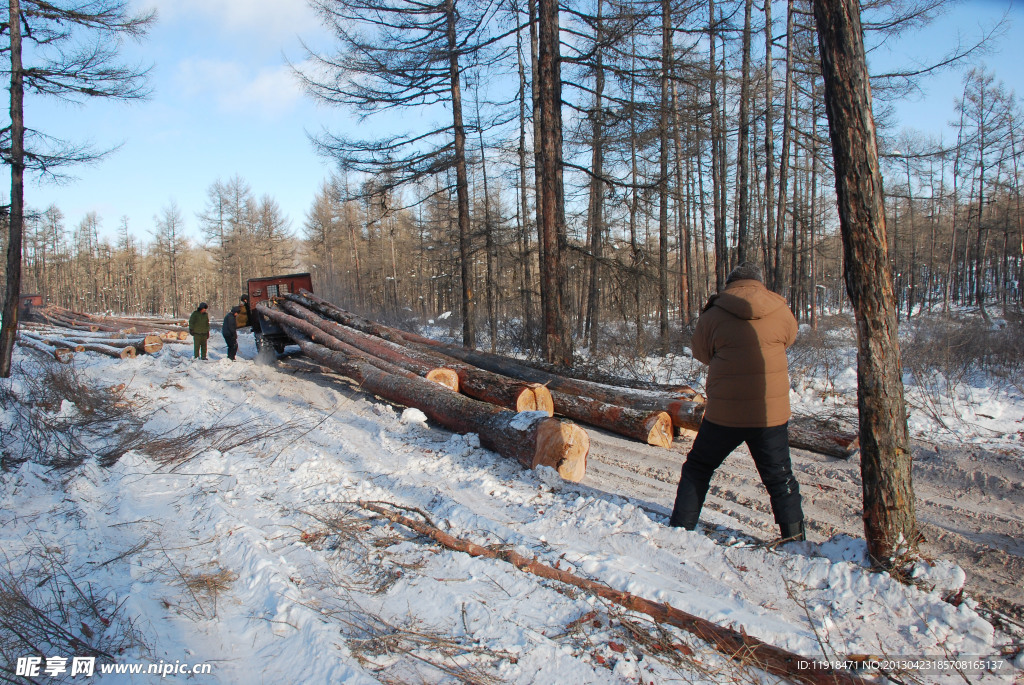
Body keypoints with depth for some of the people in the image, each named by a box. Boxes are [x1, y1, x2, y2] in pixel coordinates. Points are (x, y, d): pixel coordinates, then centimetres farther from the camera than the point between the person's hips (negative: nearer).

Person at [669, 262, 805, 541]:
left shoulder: (713, 315, -6)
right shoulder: (781, 312, -1)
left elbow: (701, 353, 6)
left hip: (724, 413, -1)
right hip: (772, 413, 1)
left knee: (697, 468, 17)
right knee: (780, 478, 14)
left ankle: (680, 528, 22)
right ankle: (795, 538, 15)